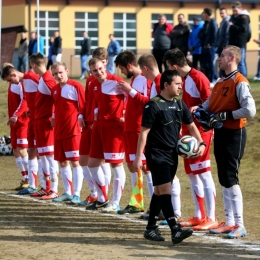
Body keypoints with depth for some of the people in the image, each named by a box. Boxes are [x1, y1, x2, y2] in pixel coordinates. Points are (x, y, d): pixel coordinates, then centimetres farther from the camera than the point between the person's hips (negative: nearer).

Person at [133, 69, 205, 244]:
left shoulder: (179, 104, 7)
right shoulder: (154, 105, -13)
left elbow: (191, 125, 16)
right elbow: (144, 132, -13)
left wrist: (201, 143, 0)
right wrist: (139, 156, -16)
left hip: (173, 154, 7)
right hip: (157, 154, -7)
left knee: (160, 190, 14)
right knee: (165, 189, -13)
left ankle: (151, 228, 23)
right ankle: (175, 230, -19)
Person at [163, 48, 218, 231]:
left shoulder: (198, 78, -15)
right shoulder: (183, 79, 12)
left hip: (200, 132, -9)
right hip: (187, 132, 9)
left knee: (204, 174, -8)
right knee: (192, 174, 12)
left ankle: (211, 219, -5)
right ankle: (199, 216, 19)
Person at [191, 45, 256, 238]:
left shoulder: (240, 83, -14)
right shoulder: (221, 83, 13)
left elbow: (250, 110, -24)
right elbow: (210, 103, 17)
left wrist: (224, 115, -21)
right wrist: (199, 109, -4)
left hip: (234, 135, -9)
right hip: (220, 134, 9)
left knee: (230, 178, -9)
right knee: (223, 179, 12)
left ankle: (239, 225, -3)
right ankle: (229, 222, 19)